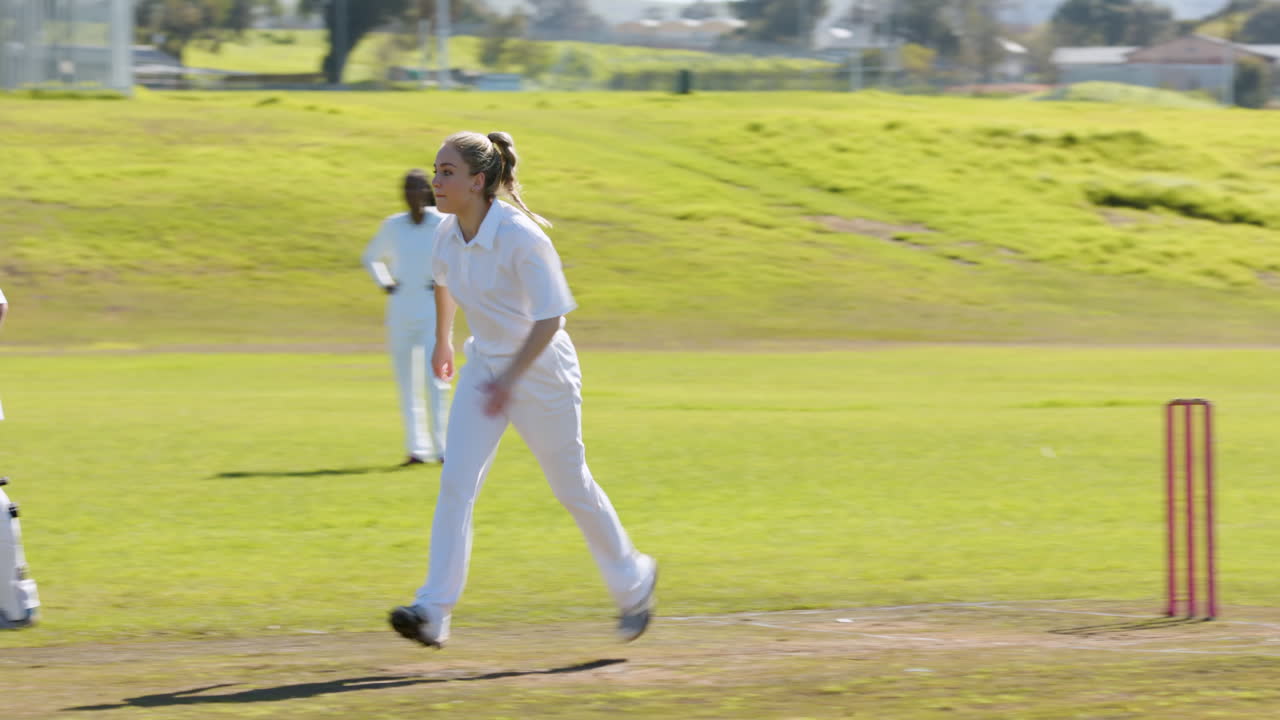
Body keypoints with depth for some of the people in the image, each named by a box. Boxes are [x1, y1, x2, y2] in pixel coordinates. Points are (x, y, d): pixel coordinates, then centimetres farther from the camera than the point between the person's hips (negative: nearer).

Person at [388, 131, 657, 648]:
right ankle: (433, 613, -16)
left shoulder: (522, 238, -25)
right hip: (485, 367, 6)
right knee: (456, 483, -10)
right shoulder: (448, 234, -4)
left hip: (541, 372, -6)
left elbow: (549, 318, -25)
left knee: (572, 489, 8)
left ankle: (632, 580, 32)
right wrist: (443, 342, 28)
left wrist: (509, 379, -32)